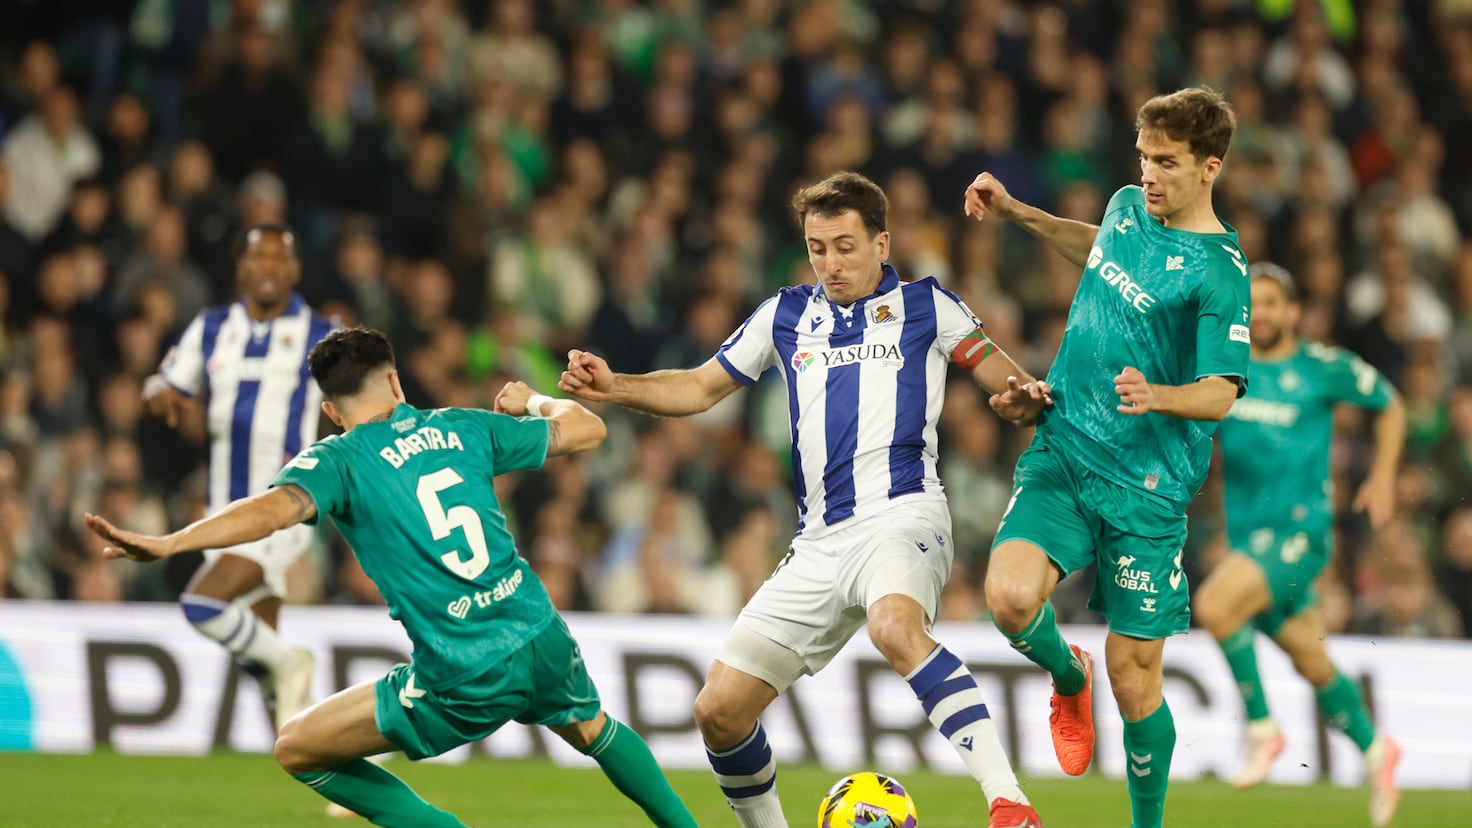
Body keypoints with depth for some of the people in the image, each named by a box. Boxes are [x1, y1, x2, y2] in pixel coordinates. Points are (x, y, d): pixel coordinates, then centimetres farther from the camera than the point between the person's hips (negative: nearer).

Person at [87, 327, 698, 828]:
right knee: (591, 727, 39)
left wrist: (166, 544, -31)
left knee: (297, 750, 9)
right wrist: (533, 402, 41)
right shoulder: (463, 428, 10)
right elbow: (587, 429, 19)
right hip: (544, 646, 5)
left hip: (465, 683, -5)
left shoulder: (338, 460, -2)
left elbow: (271, 510, -23)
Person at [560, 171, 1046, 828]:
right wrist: (614, 388, 8)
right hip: (820, 544, 6)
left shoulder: (924, 306, 9)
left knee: (895, 626, -41)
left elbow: (1008, 382, 8)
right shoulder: (786, 316, 19)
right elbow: (700, 388, 25)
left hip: (901, 517, -6)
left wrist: (1022, 398, -16)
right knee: (719, 711, -2)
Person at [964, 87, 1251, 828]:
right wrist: (1019, 214, 29)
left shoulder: (1219, 271, -12)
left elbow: (1220, 394, -17)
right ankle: (1068, 678, 12)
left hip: (1147, 485, -4)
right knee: (1011, 596, -22)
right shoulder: (1127, 208, 8)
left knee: (1133, 671, -2)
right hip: (1061, 456, 4)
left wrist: (1156, 396, -37)